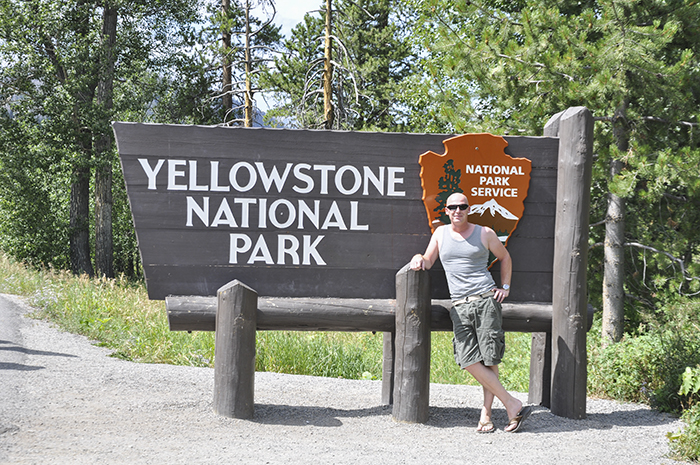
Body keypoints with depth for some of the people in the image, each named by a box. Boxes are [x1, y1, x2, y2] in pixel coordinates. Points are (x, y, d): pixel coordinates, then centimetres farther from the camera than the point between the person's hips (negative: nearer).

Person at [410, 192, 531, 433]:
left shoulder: (484, 233, 8)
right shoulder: (440, 233, 15)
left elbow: (504, 257, 22)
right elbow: (427, 263, 18)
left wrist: (505, 287, 13)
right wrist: (418, 258, -5)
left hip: (485, 300, -2)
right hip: (460, 305, 2)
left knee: (489, 359, -8)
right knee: (469, 360, -12)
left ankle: (486, 414, -2)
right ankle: (512, 405, -7)